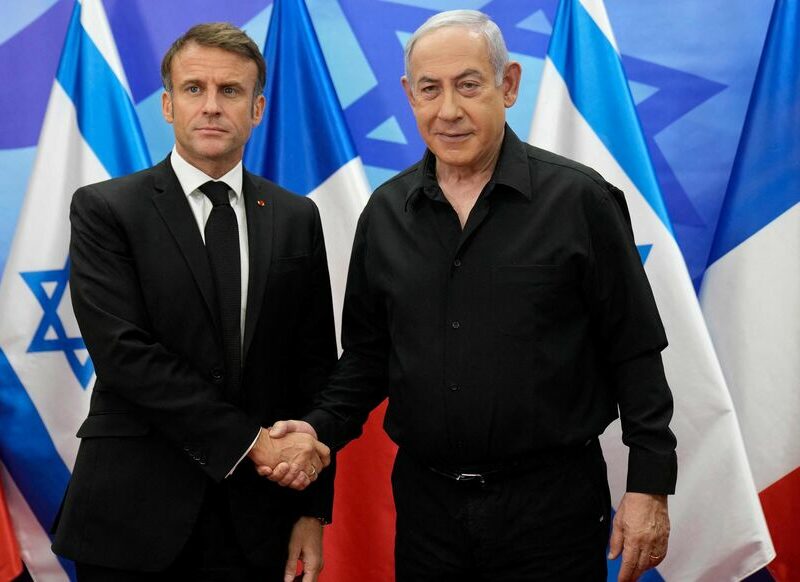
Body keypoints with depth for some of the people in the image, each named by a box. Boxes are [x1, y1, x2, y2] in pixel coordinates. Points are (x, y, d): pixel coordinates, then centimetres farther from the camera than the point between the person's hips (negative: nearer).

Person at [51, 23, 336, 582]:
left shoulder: (297, 218, 5)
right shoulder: (104, 210, -4)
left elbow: (314, 368, 6)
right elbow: (124, 353, -14)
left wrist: (313, 510, 2)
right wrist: (251, 442, -16)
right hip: (134, 515, -2)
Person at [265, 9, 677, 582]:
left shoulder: (579, 198, -7)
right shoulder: (385, 212, 4)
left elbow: (635, 354, -5)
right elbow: (367, 353, 12)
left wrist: (650, 485, -7)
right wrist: (321, 428, -4)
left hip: (551, 498, -3)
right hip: (425, 501, 4)